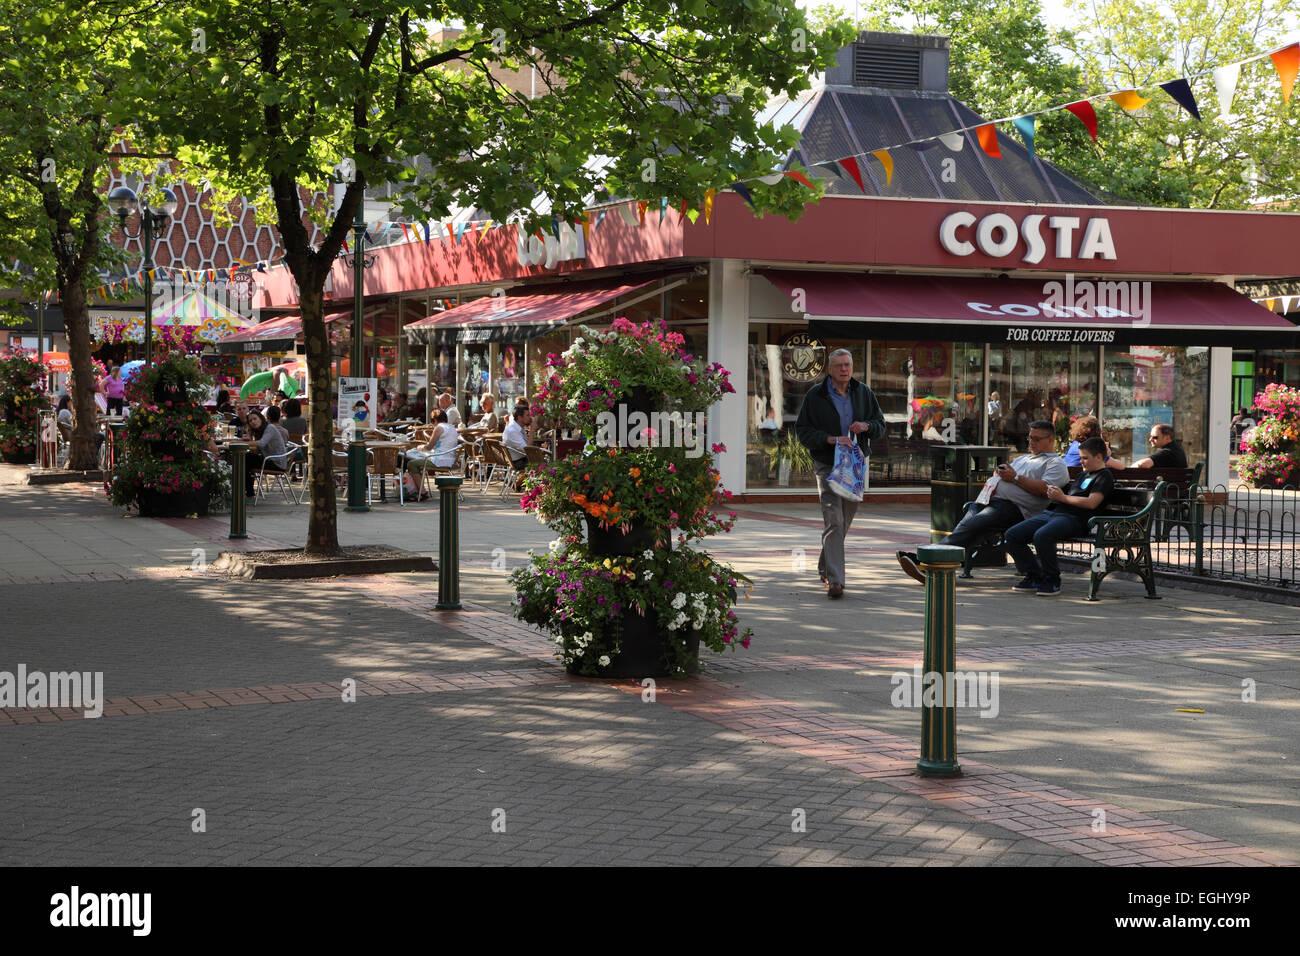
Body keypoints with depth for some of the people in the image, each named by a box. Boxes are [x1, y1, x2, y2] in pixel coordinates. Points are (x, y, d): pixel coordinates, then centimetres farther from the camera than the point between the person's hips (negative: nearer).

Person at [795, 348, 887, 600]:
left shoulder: (863, 393, 9)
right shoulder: (815, 395, -3)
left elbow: (881, 425, 15)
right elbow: (802, 429, -4)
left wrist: (866, 426, -9)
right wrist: (830, 439, -19)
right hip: (827, 464, -4)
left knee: (845, 520, 12)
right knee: (833, 520, -15)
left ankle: (825, 567, 32)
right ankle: (835, 580, -18)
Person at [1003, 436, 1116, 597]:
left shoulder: (1104, 476, 1)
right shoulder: (1083, 475, 31)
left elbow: (1092, 503, -13)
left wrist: (1063, 497, -6)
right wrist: (1054, 493, 9)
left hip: (1073, 518, -10)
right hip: (1052, 512, 10)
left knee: (1041, 536, -38)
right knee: (1011, 535, -5)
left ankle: (1052, 581, -20)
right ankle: (1034, 576, 2)